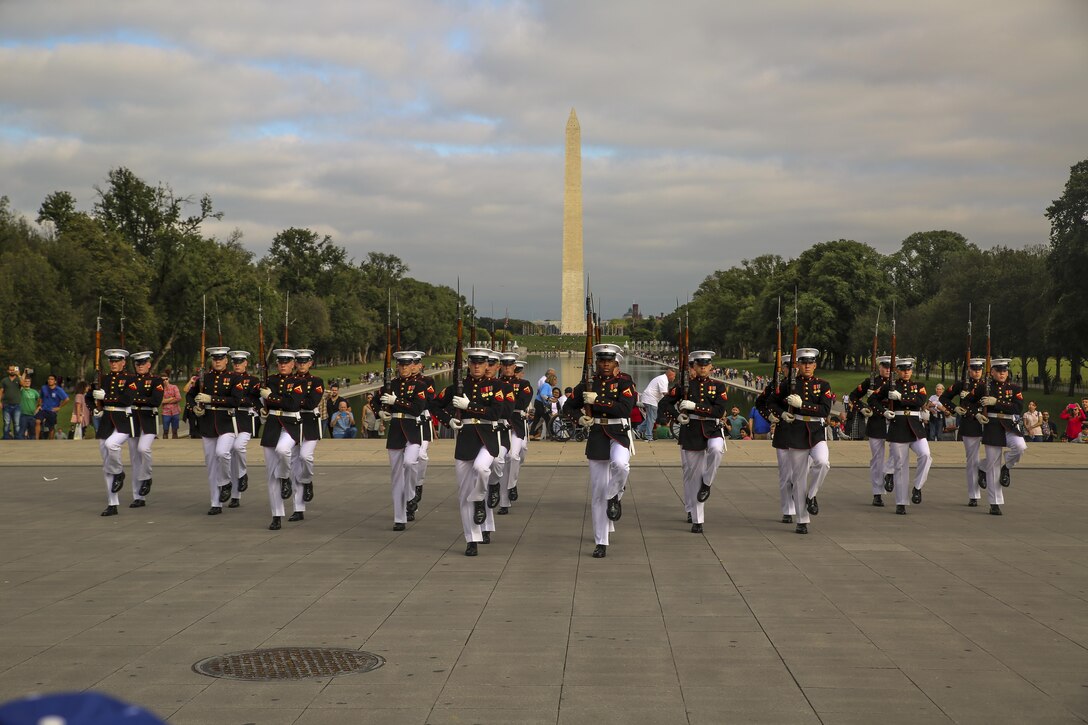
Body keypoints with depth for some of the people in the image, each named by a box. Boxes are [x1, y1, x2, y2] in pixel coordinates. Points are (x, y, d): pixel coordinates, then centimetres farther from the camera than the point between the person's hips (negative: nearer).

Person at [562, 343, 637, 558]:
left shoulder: (625, 384, -2)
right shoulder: (588, 385, 7)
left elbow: (624, 408, -18)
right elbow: (568, 406, 16)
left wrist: (596, 401, -18)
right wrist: (579, 418, -5)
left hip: (620, 435, -3)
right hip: (597, 436, 3)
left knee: (620, 464, -37)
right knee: (597, 491, 1)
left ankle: (614, 497, -3)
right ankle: (600, 543, 8)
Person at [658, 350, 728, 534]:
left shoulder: (718, 386, 6)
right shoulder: (684, 385, 5)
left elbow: (719, 410, -9)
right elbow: (663, 405, 5)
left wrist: (694, 406, -16)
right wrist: (677, 416, -12)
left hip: (712, 430, 0)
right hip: (690, 432, 0)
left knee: (716, 449, -36)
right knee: (692, 475, 1)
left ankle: (707, 483, -8)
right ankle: (697, 520, 13)